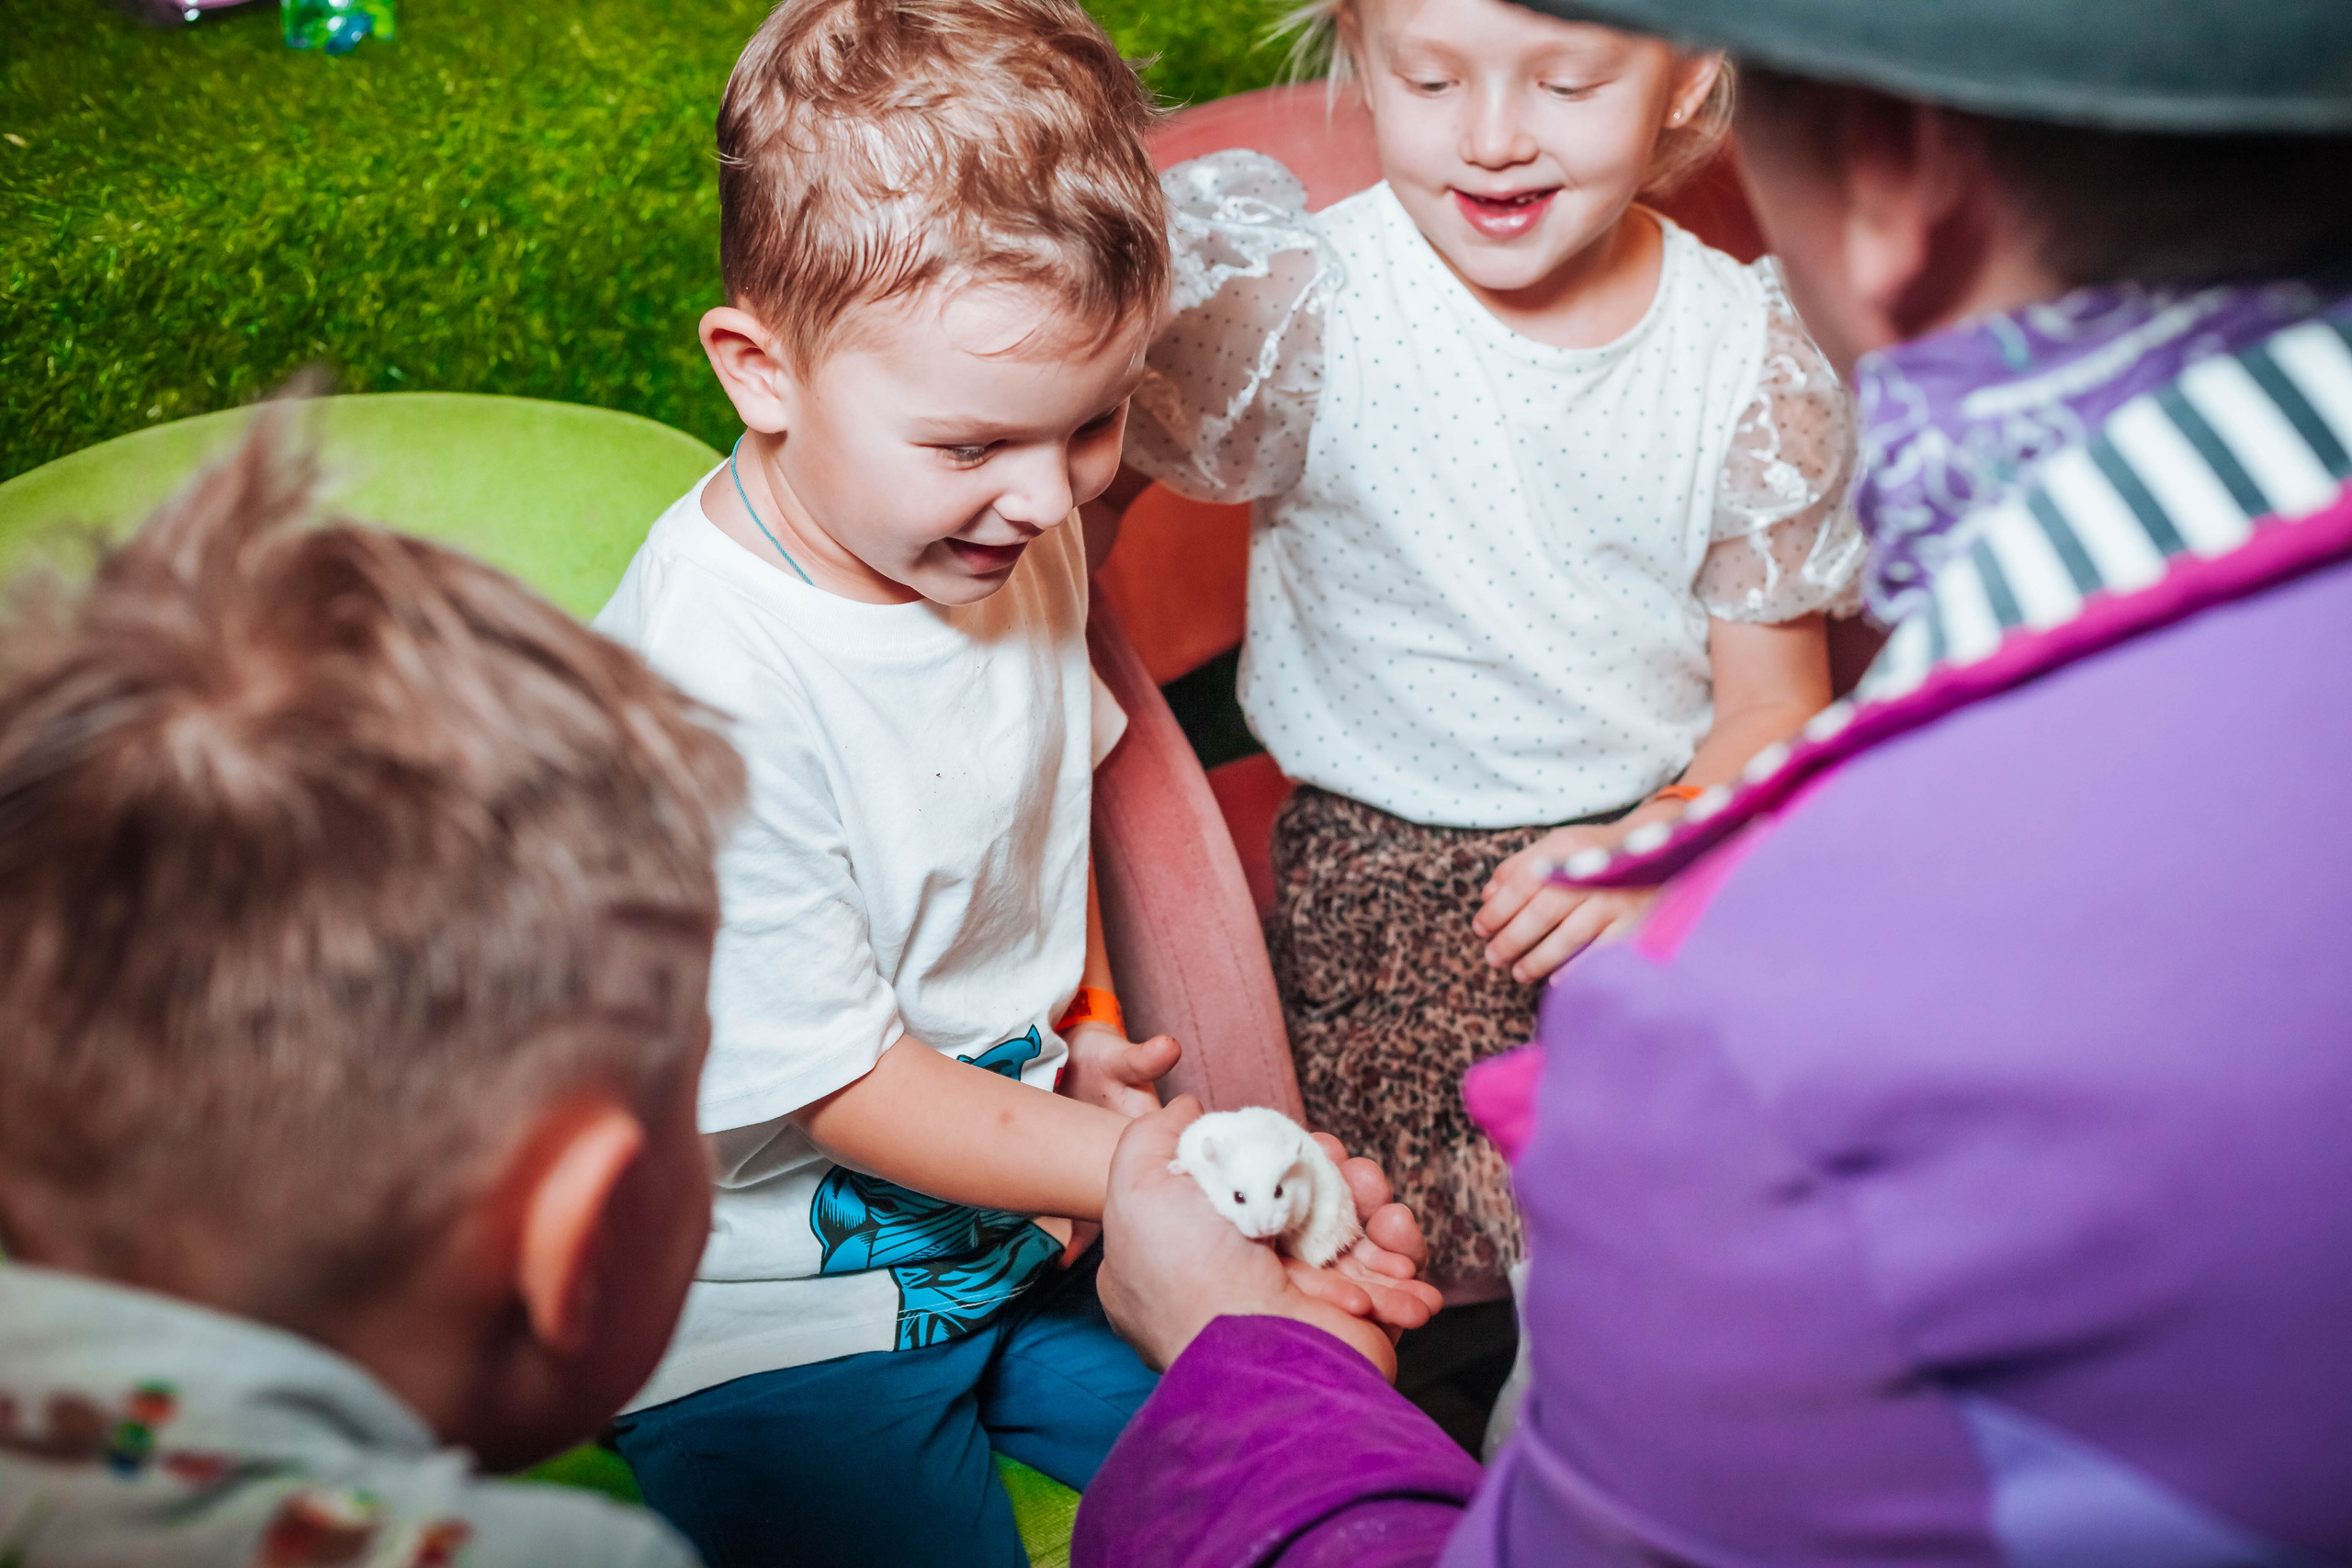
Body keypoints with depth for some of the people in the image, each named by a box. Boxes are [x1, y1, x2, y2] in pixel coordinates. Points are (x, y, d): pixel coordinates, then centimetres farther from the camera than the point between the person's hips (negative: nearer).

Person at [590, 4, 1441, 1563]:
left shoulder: (1013, 534, -5)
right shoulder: (702, 692, -29)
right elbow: (839, 1081, -23)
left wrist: (1088, 1028, 3)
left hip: (1036, 1198, 6)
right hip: (780, 1307, -6)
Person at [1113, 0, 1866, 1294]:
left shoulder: (1758, 359, -3)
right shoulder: (1294, 312, -10)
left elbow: (1773, 703, 3)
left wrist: (1655, 844, -15)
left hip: (1676, 844, 3)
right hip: (1390, 882, -2)